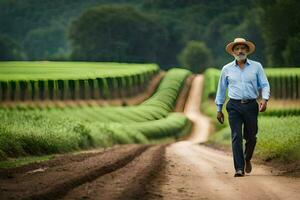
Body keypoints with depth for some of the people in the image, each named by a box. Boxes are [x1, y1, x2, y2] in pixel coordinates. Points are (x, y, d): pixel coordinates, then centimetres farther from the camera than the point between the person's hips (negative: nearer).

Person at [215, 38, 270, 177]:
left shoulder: (256, 67, 6)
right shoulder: (227, 69, 8)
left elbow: (264, 85, 4)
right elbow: (221, 90, 15)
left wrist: (264, 99, -15)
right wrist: (219, 109, 14)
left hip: (251, 105, 0)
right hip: (234, 106, 0)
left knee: (251, 137, 7)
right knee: (236, 137, -10)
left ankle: (247, 159, 36)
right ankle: (239, 169, -12)